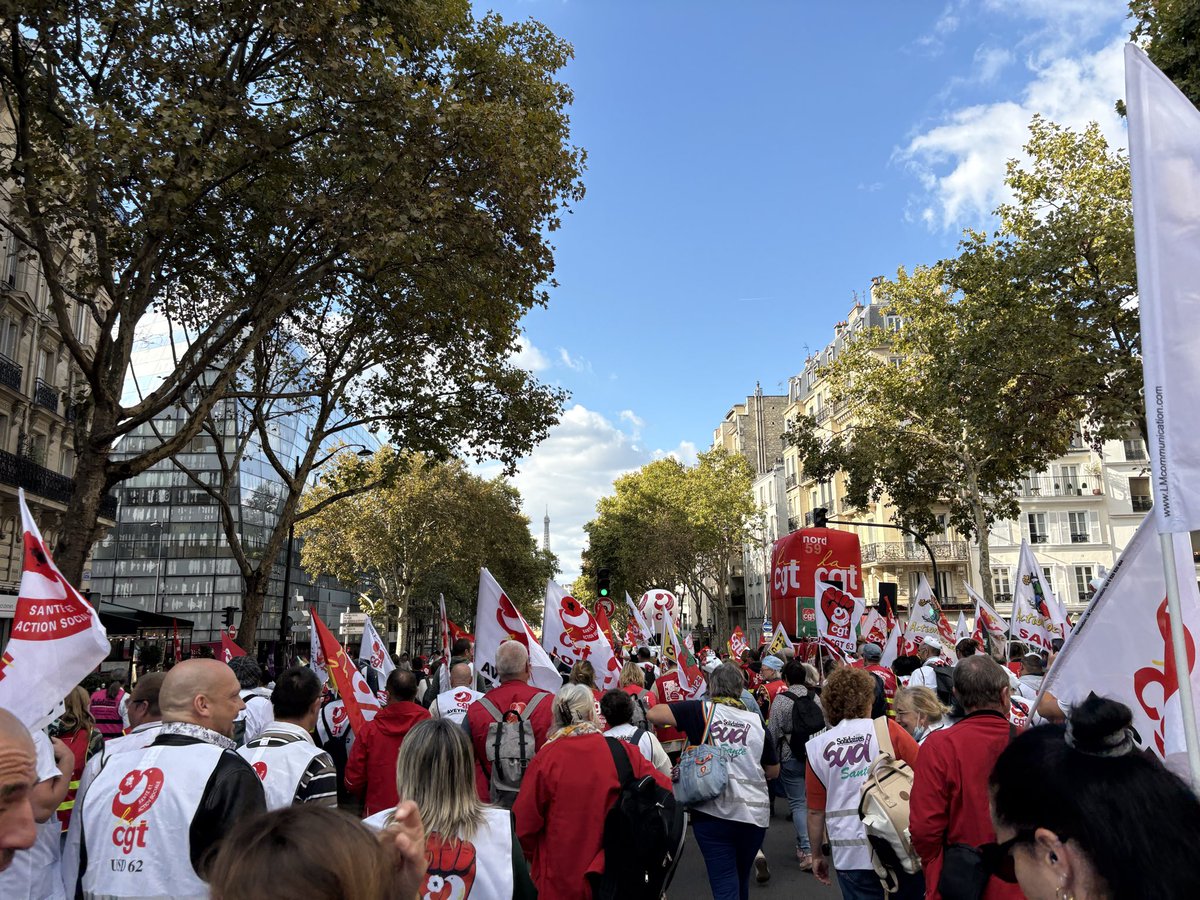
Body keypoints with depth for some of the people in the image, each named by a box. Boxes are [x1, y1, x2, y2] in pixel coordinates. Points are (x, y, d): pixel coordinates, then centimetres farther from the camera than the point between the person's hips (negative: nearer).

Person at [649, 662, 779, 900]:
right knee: (741, 878, 23)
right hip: (754, 813, 3)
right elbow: (773, 772, 14)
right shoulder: (756, 721, 5)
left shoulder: (702, 710, -4)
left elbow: (654, 713, -8)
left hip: (713, 811, -3)